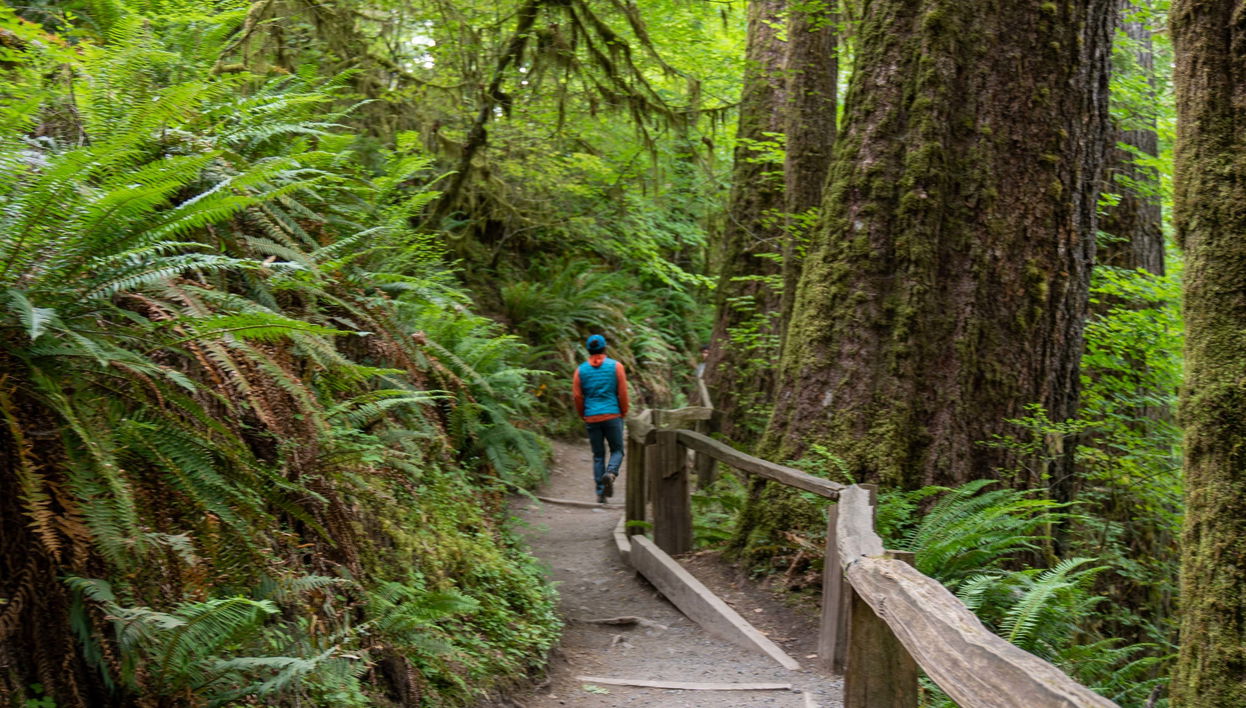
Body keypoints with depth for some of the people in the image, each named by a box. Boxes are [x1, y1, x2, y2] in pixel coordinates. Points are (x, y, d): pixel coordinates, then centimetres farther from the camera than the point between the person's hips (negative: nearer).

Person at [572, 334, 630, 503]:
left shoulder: (581, 370, 4)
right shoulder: (616, 366, 0)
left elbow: (577, 396, 1)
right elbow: (623, 393, -3)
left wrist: (583, 416, 13)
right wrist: (623, 413, 8)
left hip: (591, 418, 2)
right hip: (613, 416, -2)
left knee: (598, 455, 9)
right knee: (617, 450, 11)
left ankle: (600, 493, 5)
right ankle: (610, 474, -19)